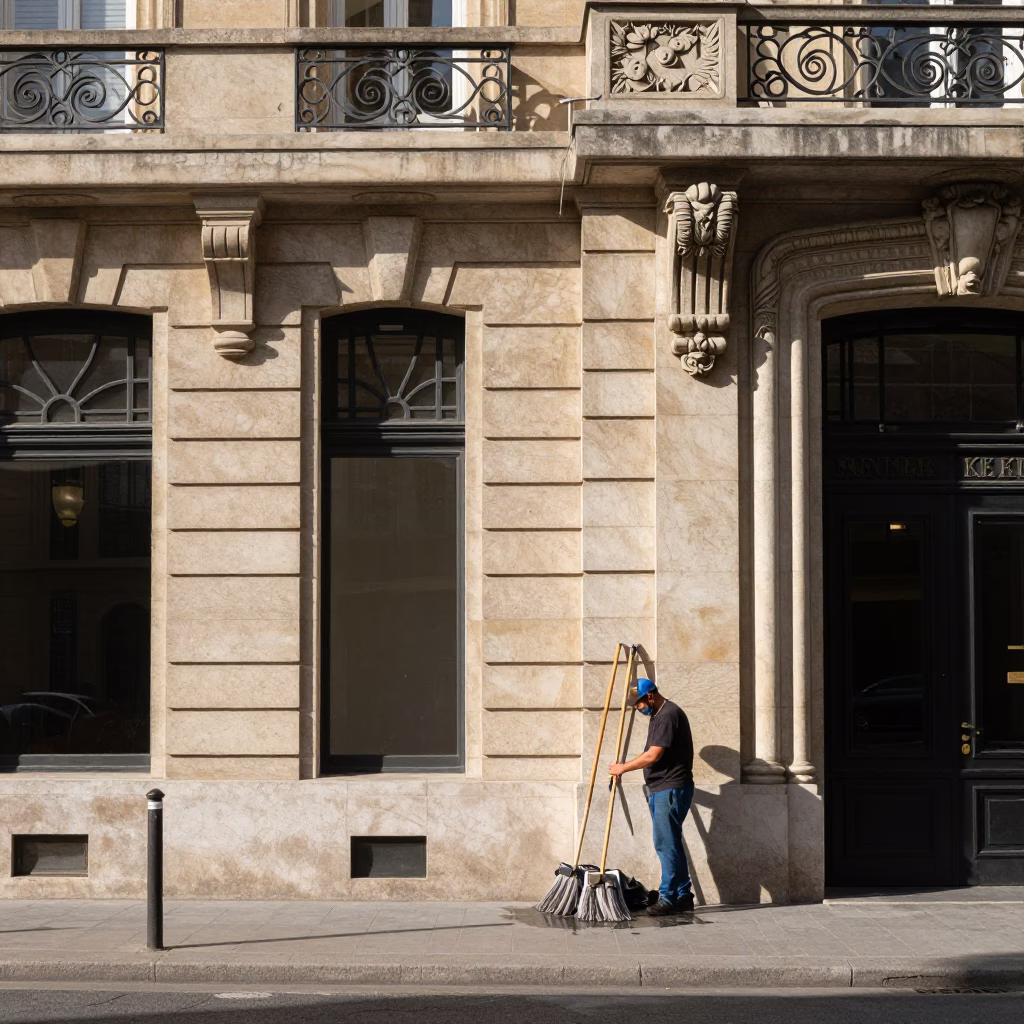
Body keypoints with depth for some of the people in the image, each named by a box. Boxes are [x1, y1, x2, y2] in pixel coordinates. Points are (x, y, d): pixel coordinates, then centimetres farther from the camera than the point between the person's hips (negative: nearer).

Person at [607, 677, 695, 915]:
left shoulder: (668, 714, -17)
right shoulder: (657, 715, 16)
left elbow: (653, 755, -21)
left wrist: (623, 768, -11)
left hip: (671, 790, -10)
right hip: (661, 789, 10)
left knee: (666, 844, -9)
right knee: (671, 843, 11)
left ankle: (668, 898, -7)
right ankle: (683, 896, 15)